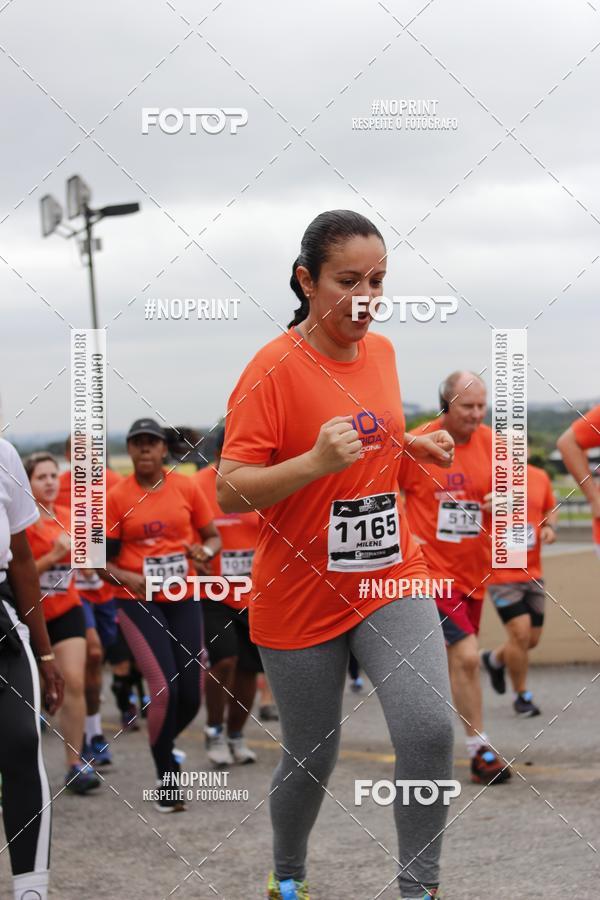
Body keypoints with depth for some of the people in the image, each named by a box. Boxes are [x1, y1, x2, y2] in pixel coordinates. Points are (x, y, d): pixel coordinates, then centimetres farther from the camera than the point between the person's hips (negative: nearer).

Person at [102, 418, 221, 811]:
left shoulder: (186, 488, 2)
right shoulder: (117, 497, -3)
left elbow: (213, 535, 12)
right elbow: (104, 560, 1)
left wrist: (206, 551, -11)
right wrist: (129, 579, -18)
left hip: (183, 599, 3)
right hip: (138, 602, -3)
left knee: (191, 695, 3)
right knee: (164, 688, -14)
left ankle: (163, 745, 35)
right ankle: (166, 778, 3)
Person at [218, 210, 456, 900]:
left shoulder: (381, 350, 5)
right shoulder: (274, 367, -14)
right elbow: (229, 492, -19)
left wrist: (415, 447, 7)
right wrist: (316, 461, -31)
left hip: (391, 578, 4)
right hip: (300, 598, -4)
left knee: (429, 727, -17)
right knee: (310, 759, 9)